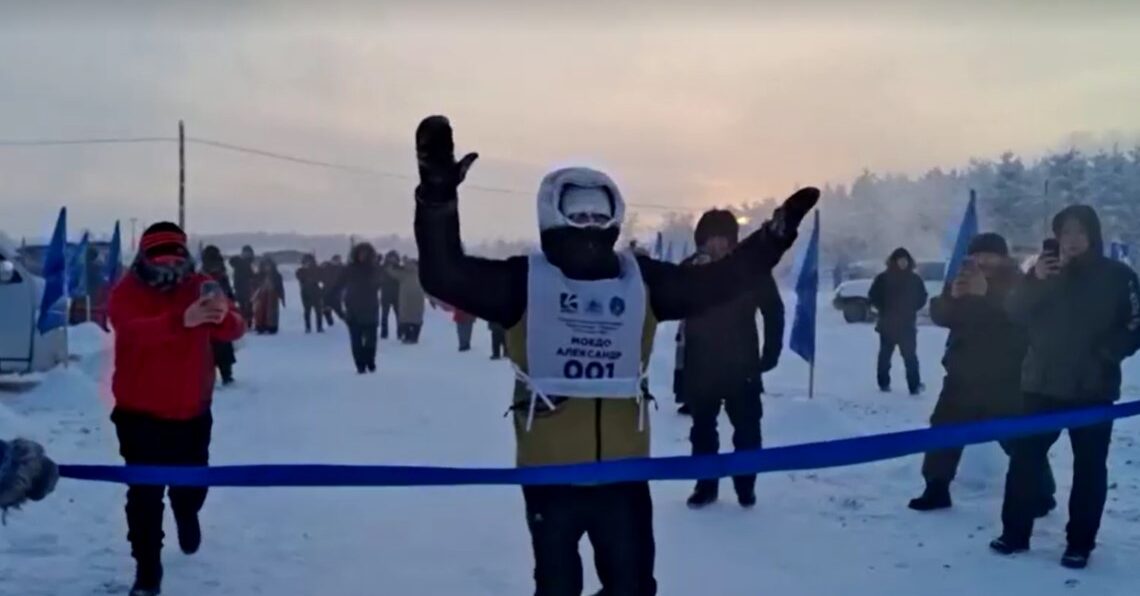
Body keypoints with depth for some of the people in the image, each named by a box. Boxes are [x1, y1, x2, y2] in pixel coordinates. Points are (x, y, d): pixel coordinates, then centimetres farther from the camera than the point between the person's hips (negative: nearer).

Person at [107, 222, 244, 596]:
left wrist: (223, 316, -43)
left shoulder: (199, 285, -5)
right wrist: (182, 320, -52)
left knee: (193, 483, 18)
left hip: (192, 410, 3)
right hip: (140, 412, -3)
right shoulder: (126, 292, -13)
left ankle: (186, 512, 54)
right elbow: (133, 331, -34)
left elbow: (234, 331, -17)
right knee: (145, 494, -3)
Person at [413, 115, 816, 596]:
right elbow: (444, 275, -18)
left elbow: (717, 282, 6)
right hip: (550, 472, -2)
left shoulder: (641, 280, 2)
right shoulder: (524, 282, -8)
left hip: (623, 469, 3)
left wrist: (776, 234, -2)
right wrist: (437, 197, -32)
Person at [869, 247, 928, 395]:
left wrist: (911, 309, -1)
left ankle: (915, 385, 1)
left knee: (910, 356, 0)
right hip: (887, 324, -1)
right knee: (885, 355, 3)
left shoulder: (915, 279, 3)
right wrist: (884, 309, -3)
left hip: (907, 324, 1)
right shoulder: (883, 278, -3)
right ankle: (884, 383, 9)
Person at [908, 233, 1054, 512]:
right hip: (963, 374, 5)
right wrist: (952, 296, -20)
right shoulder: (963, 279, 9)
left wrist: (988, 293, -34)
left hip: (1004, 378, -5)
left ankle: (1042, 493, 9)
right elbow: (938, 315, 1)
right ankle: (936, 490, 15)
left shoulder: (1018, 283, -4)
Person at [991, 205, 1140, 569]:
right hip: (1042, 385, 2)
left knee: (1089, 467, 4)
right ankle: (1014, 533, 11)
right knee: (1025, 458, 2)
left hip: (1092, 390, -2)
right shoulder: (1046, 272, 5)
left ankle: (1080, 543, 12)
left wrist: (1104, 355, -16)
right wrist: (1035, 280, -21)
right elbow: (1015, 313, -6)